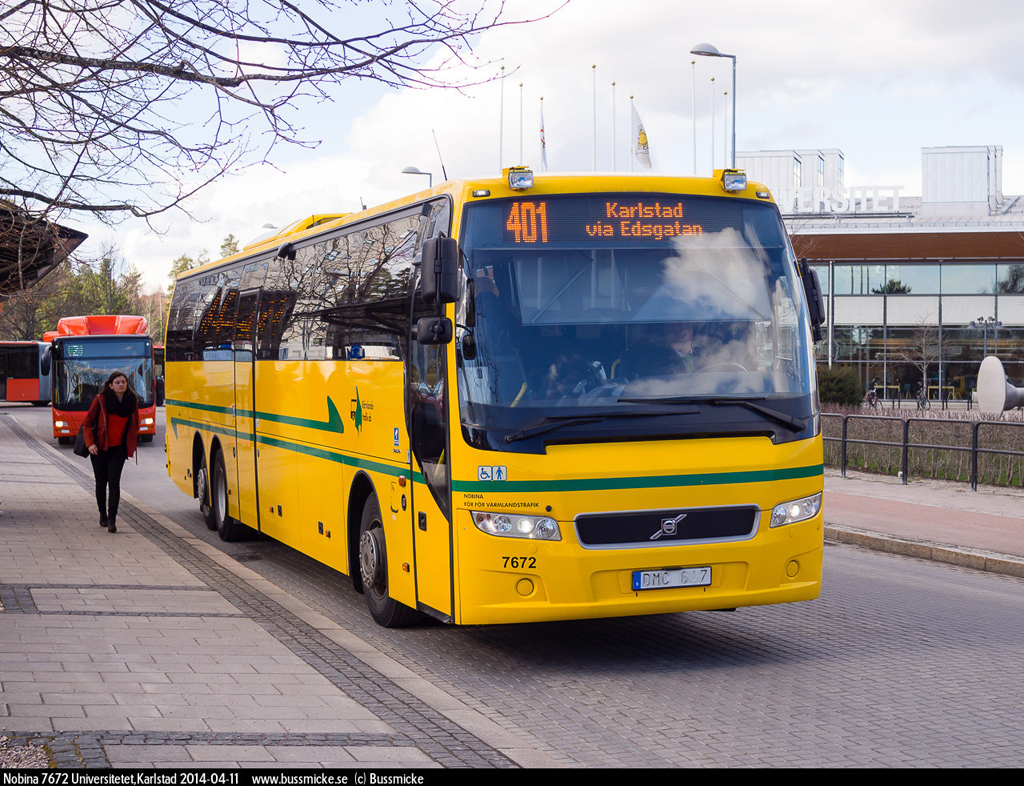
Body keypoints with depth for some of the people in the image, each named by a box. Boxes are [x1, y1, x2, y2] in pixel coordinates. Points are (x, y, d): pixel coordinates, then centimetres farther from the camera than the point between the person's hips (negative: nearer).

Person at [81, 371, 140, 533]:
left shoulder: (132, 400, -1)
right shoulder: (101, 399, -9)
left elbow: (135, 424, 14)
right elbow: (88, 423, -4)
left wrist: (132, 446, 10)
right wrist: (90, 443, -15)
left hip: (119, 448, 0)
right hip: (99, 448, 0)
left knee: (114, 482, -13)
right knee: (101, 482, 10)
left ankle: (112, 520, -14)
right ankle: (103, 514, 32)